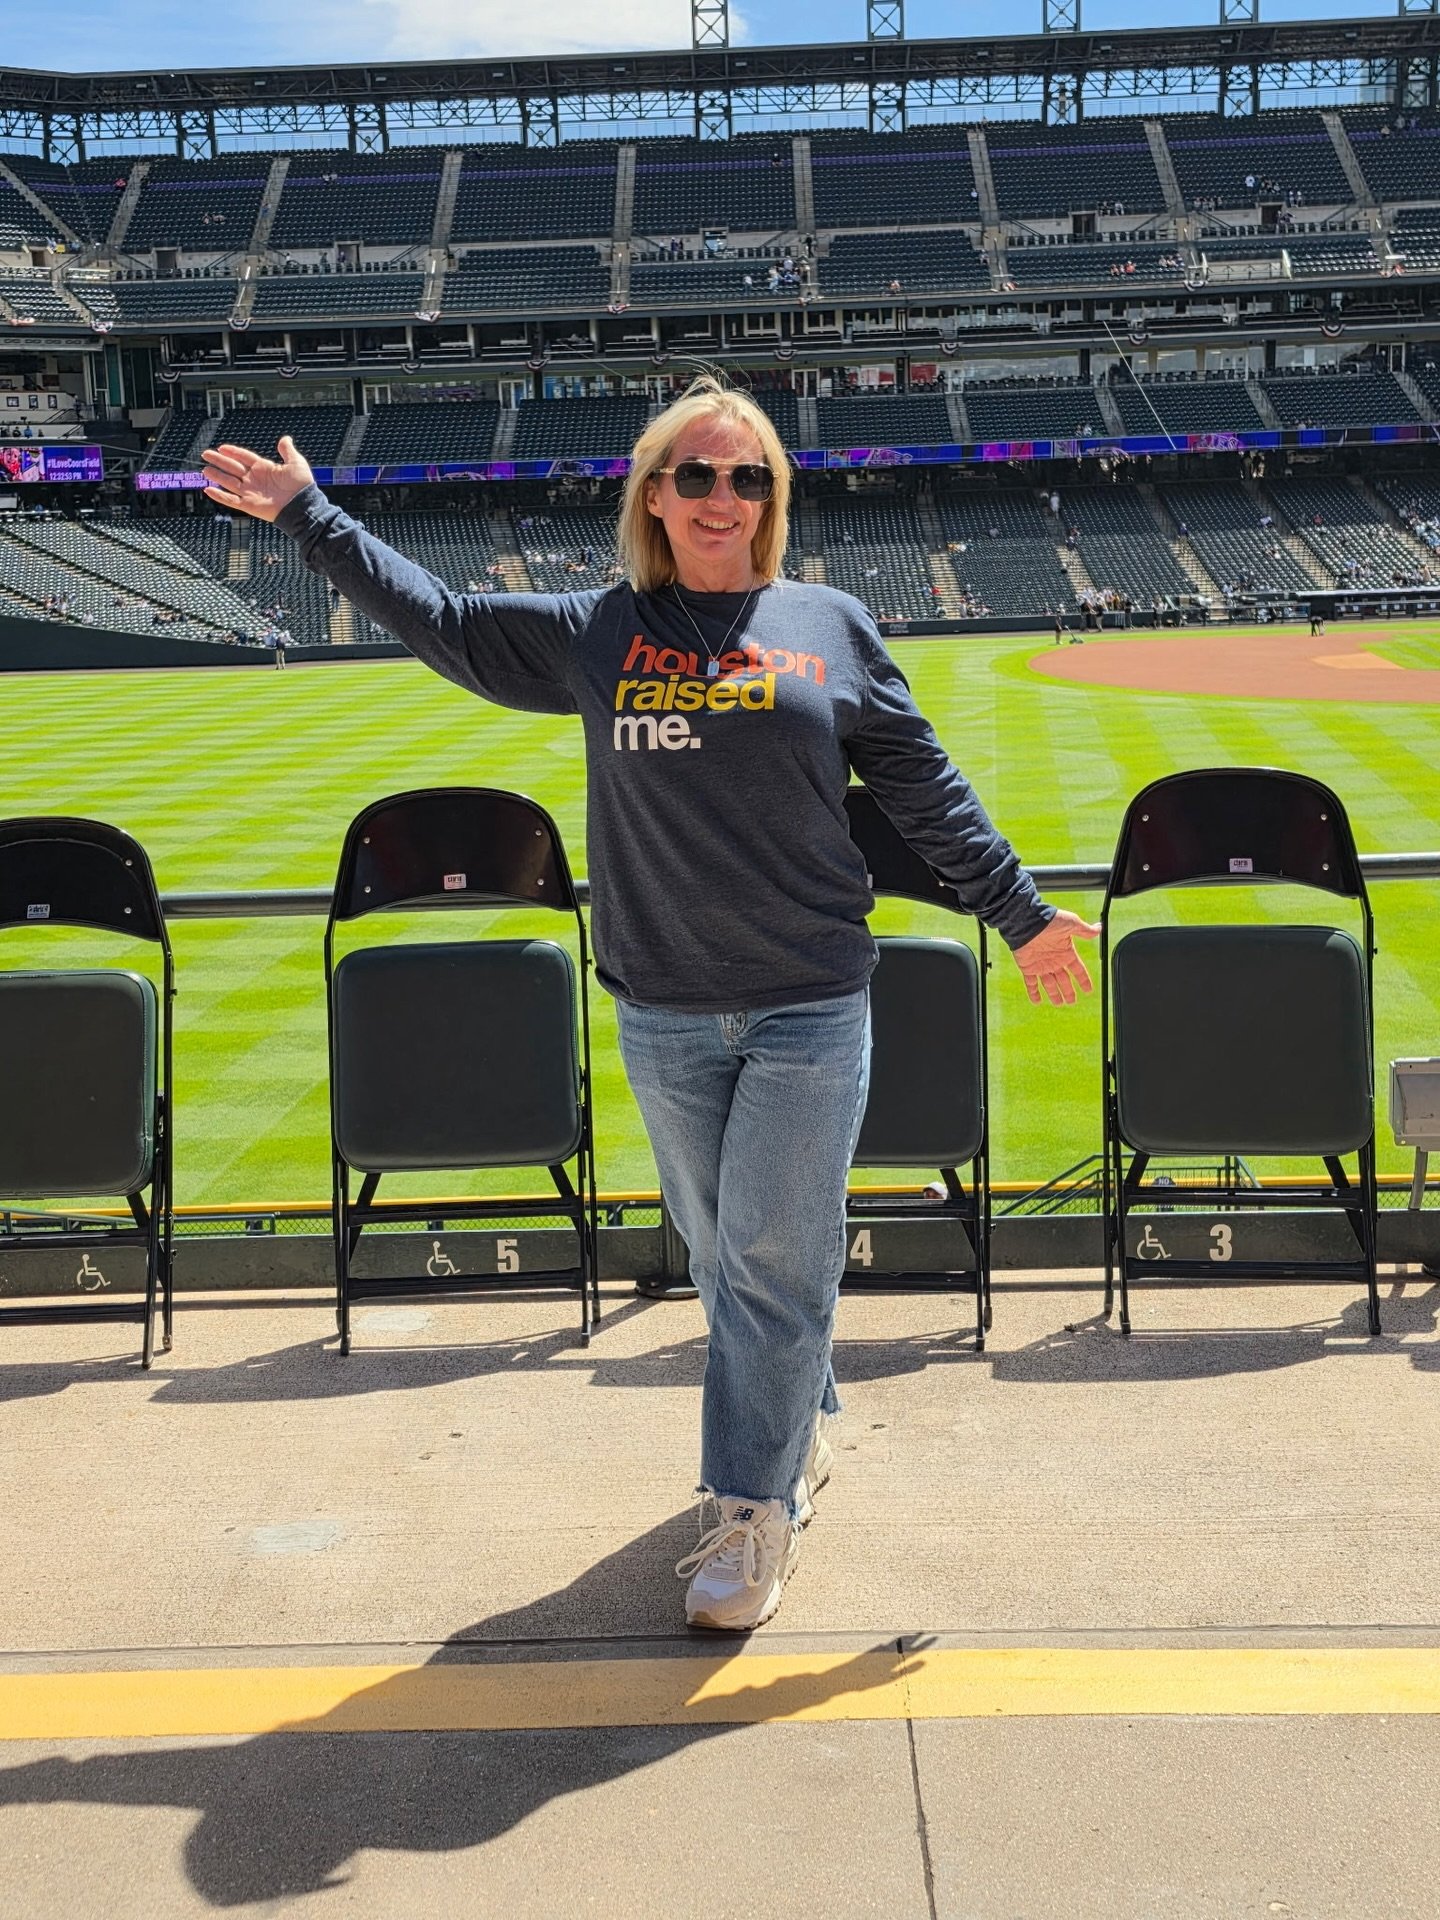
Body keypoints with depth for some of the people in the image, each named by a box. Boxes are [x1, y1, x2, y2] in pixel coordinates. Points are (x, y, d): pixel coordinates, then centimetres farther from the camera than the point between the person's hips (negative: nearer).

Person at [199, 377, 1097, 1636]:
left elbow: (926, 789, 7)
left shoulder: (832, 627, 4)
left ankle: (756, 1507, 9)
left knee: (774, 1259, -2)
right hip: (663, 1013, 2)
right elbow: (439, 620, 13)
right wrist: (309, 517, 16)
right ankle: (801, 1436, 35)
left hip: (809, 1008, -2)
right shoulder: (592, 634, 6)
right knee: (720, 1255, 13)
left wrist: (1017, 909, 7)